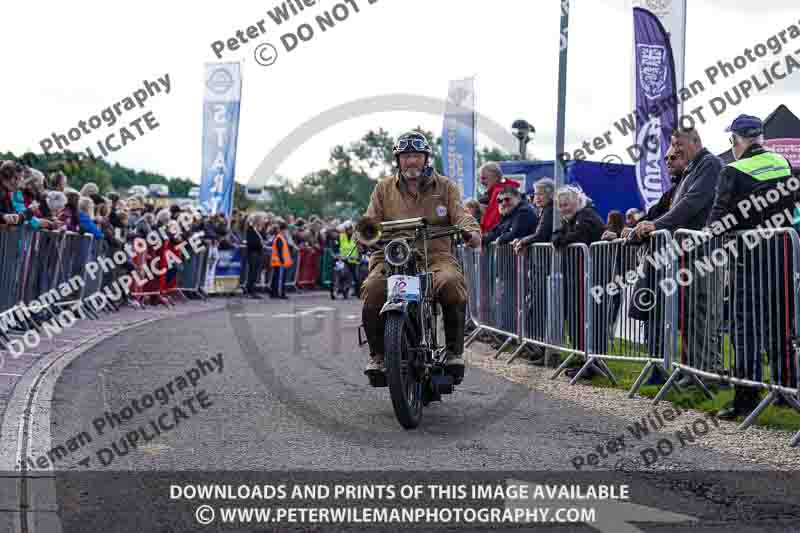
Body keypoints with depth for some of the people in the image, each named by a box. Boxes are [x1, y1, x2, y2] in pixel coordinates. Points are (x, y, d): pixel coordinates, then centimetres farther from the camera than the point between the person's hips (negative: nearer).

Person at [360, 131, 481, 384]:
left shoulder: (445, 186, 13)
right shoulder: (384, 188, 16)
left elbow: (460, 214, 0)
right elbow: (371, 221, 9)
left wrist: (471, 231, -23)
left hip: (436, 256, 0)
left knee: (452, 282, -33)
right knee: (372, 290, -30)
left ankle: (454, 352, -18)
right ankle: (377, 354, -12)